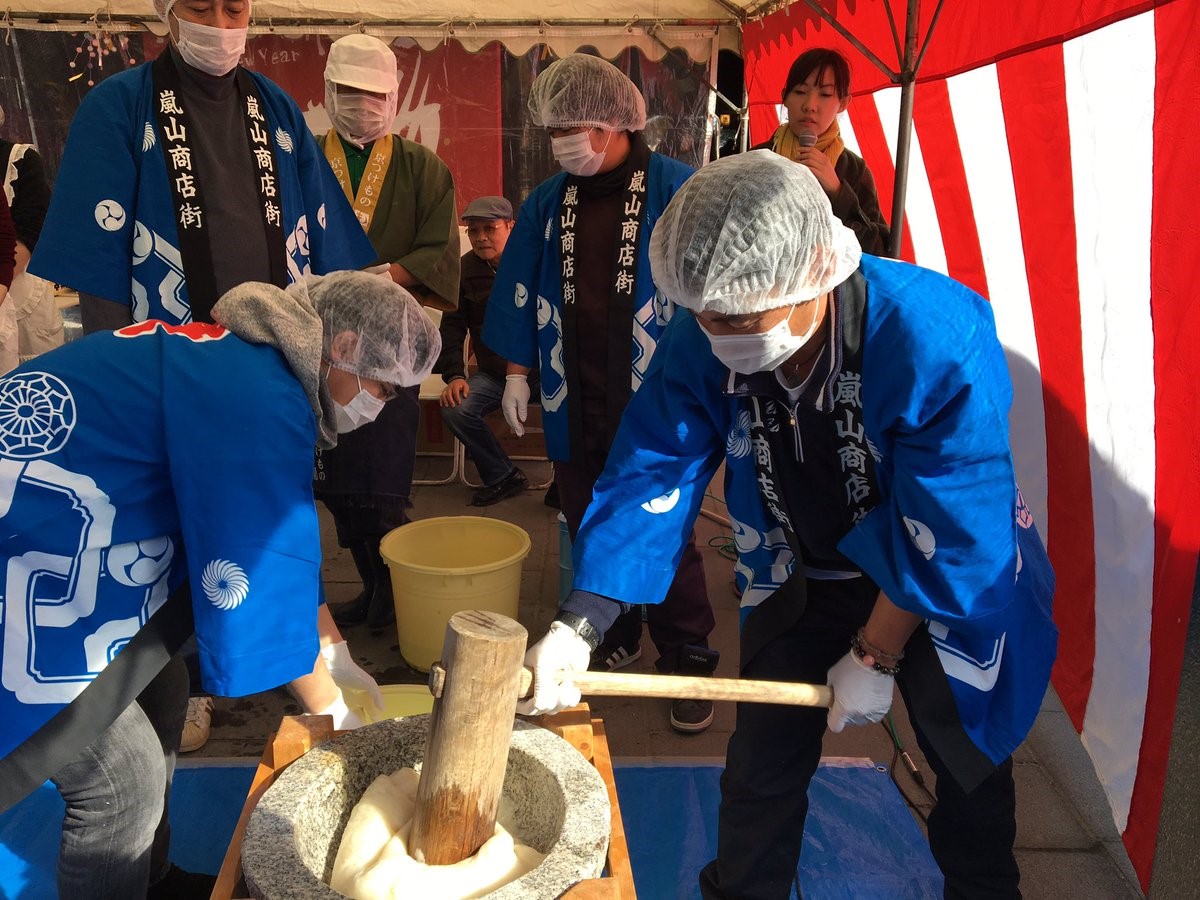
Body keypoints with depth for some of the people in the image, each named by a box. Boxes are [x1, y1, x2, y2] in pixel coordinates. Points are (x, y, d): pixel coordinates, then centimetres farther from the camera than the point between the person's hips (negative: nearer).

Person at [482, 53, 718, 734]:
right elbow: (521, 291, 14)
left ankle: (688, 662, 16)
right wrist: (517, 372, 11)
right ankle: (615, 638, 32)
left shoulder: (676, 191, -5)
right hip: (573, 406, 5)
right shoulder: (548, 203, 8)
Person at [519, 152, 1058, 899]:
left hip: (950, 586, -2)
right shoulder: (701, 346, -22)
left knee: (971, 770, 16)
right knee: (761, 764, 10)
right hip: (808, 578, 3)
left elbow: (950, 533, -28)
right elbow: (651, 476, -20)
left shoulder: (937, 338, -35)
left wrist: (875, 654, -19)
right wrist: (578, 627, -30)